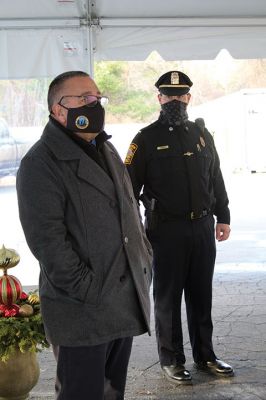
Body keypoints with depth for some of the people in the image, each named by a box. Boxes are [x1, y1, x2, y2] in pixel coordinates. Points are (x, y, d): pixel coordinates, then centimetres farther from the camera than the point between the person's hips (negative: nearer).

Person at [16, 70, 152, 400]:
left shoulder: (107, 150, 16)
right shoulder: (40, 163, -12)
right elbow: (47, 239, -19)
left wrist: (145, 258, 10)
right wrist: (88, 290, -20)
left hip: (126, 304, 8)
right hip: (82, 310, -8)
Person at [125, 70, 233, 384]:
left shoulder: (201, 134, 11)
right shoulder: (146, 139, -3)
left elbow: (216, 180, 16)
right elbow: (130, 187, -5)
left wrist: (223, 217, 12)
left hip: (203, 228, 4)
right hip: (166, 231, -4)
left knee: (201, 295, 12)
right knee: (168, 297, 5)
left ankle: (204, 355, 25)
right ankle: (171, 360, 18)